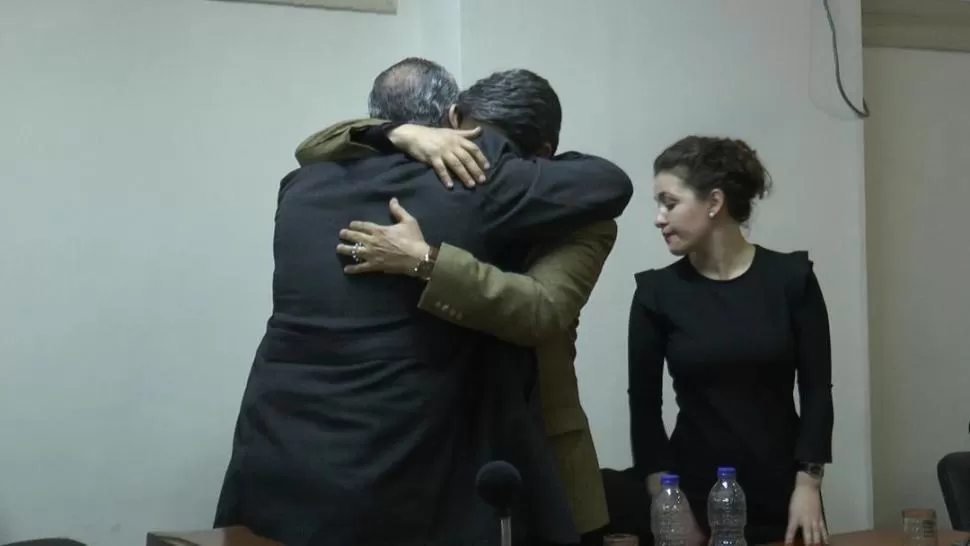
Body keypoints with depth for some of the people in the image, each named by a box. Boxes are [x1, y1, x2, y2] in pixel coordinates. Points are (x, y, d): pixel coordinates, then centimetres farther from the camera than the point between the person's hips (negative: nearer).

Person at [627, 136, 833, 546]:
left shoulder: (791, 277, -3)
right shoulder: (657, 292, -2)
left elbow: (816, 389, -1)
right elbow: (644, 405, -1)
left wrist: (808, 485, -8)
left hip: (782, 491, 0)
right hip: (696, 494, 0)